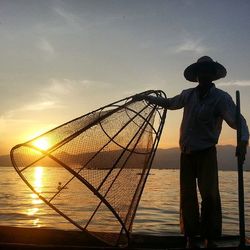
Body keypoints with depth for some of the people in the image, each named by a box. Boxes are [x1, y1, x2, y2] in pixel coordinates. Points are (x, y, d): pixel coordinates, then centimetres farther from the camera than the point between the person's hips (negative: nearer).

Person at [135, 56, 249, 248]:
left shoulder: (221, 98, -10)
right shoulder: (188, 95, 4)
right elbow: (169, 103, 24)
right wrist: (147, 97, 29)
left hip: (206, 153, -4)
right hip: (186, 153, 4)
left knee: (210, 195, -14)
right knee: (187, 196, 4)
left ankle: (210, 239, -3)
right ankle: (191, 239, 12)